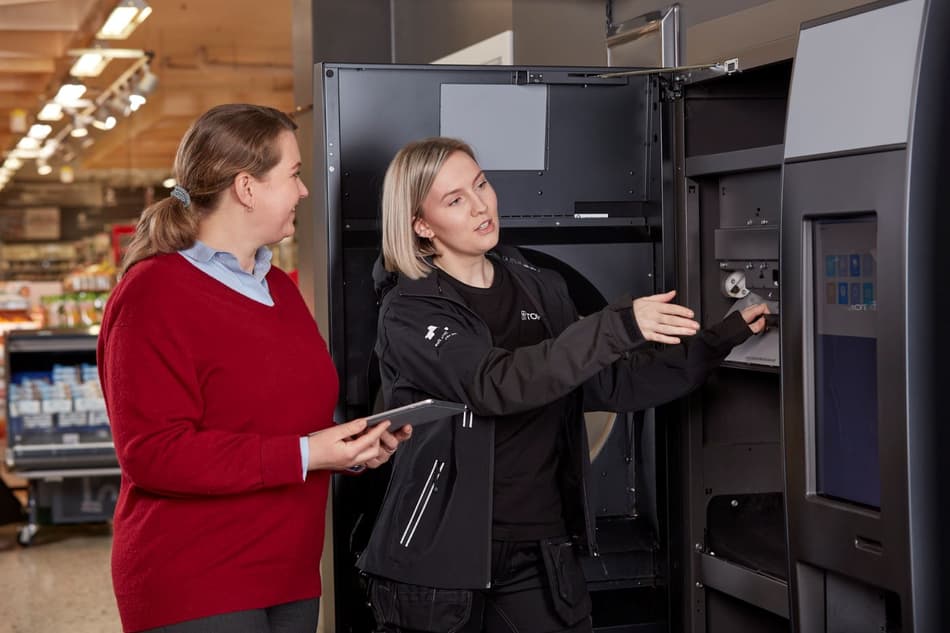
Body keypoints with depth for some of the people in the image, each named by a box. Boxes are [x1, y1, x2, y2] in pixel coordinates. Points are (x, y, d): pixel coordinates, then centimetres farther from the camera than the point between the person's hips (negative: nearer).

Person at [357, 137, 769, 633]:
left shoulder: (540, 290, 9)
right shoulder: (408, 313, -10)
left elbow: (610, 383, 9)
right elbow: (496, 384, -26)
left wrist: (716, 341, 1)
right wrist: (617, 326, -31)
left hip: (541, 551, 4)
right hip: (440, 556, -4)